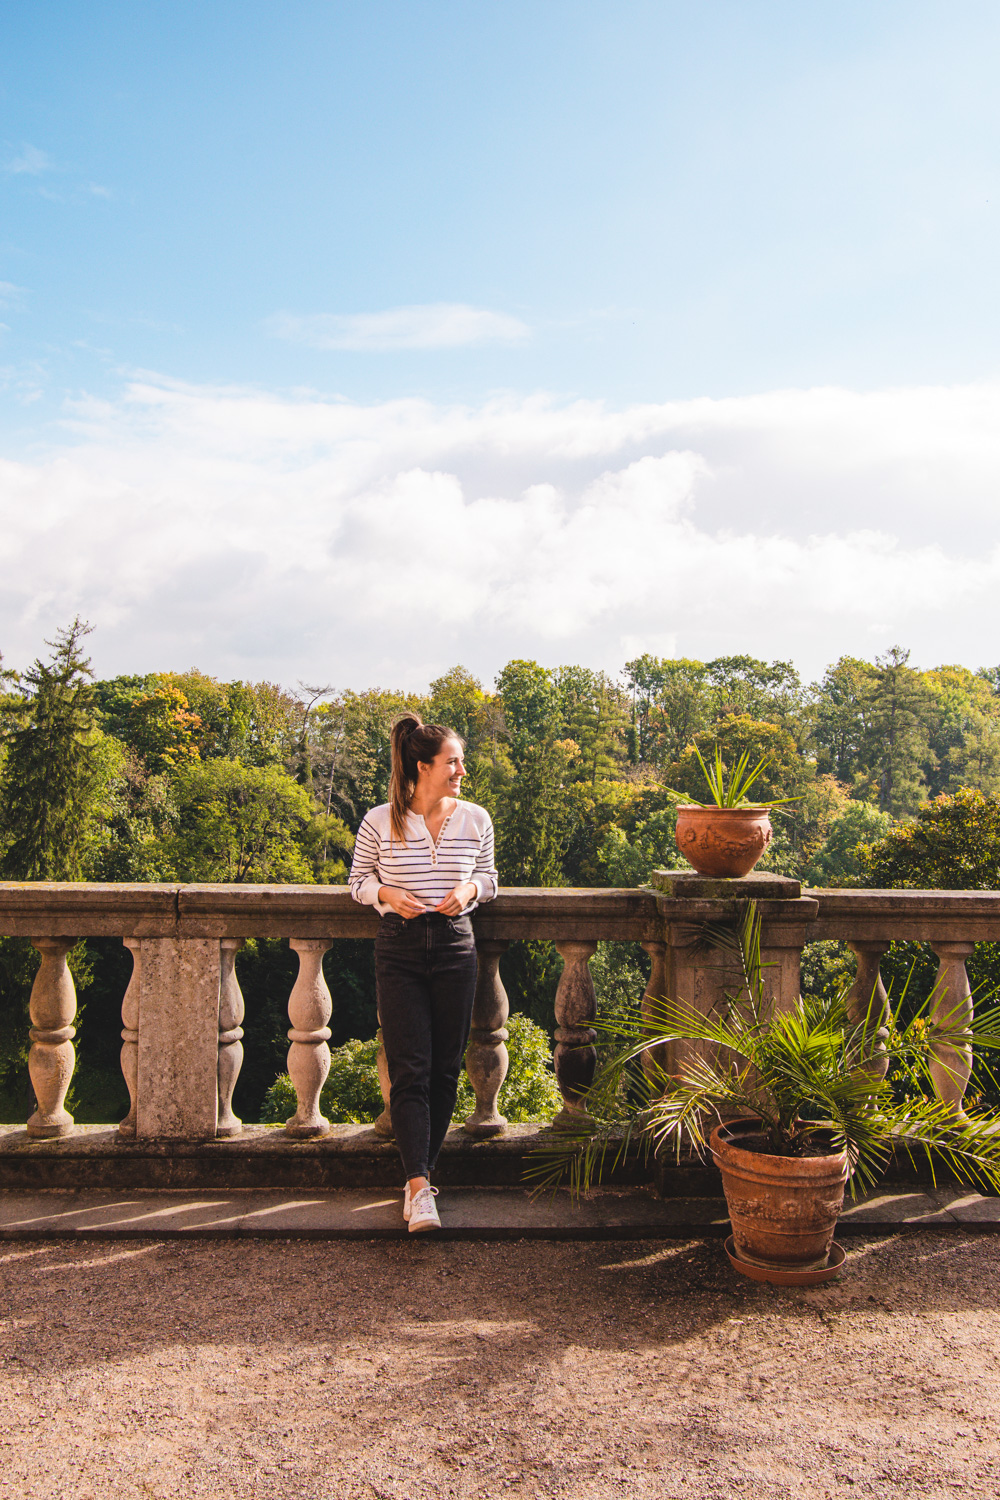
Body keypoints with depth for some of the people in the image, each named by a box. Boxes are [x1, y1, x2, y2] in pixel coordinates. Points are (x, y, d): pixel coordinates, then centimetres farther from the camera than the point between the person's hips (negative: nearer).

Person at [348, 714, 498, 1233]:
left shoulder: (475, 819, 2)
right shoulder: (379, 822, -4)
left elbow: (489, 878, 15)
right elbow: (358, 881, 8)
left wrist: (469, 889, -6)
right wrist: (388, 895, -12)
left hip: (455, 947, 3)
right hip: (399, 950, -2)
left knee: (445, 1069, 6)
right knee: (410, 1071, -8)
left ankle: (419, 1177, 20)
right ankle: (420, 1189, -9)